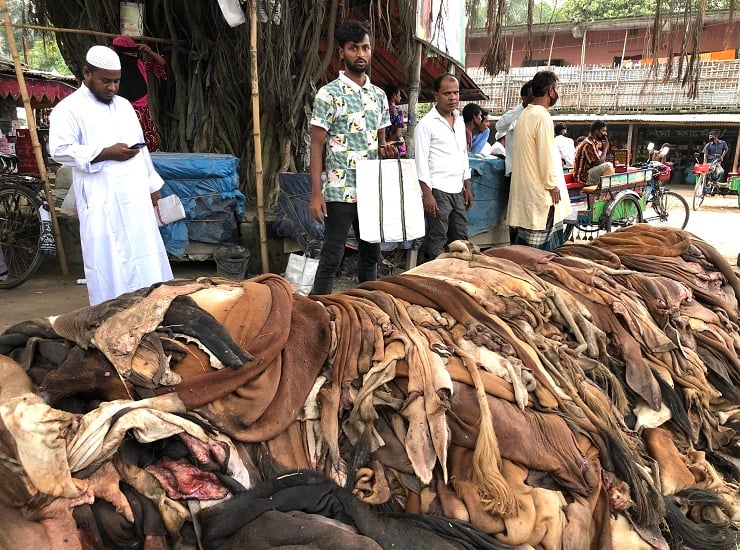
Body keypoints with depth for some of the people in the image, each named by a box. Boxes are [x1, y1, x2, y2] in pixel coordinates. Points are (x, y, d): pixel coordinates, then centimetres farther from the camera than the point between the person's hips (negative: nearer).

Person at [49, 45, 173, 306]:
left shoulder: (124, 105, 18)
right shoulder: (69, 108, -3)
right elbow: (60, 149, -13)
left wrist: (153, 185, 17)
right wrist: (107, 153, -19)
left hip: (135, 195, 6)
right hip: (102, 199, -6)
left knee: (144, 251, 8)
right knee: (108, 258, -3)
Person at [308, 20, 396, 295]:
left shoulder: (379, 95, 11)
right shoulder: (329, 94, -7)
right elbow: (317, 146, -9)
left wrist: (386, 149, -5)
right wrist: (316, 193, -15)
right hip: (340, 191, -6)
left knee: (371, 254, 14)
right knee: (331, 257, -1)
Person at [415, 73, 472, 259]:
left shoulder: (460, 121, 14)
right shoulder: (426, 124, -8)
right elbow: (421, 160, -12)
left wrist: (467, 188, 16)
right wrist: (427, 194, -17)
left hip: (458, 191, 7)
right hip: (438, 191, -7)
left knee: (461, 240, 11)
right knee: (437, 242, -2)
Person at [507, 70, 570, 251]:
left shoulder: (524, 114, 12)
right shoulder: (542, 117, -16)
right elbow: (546, 155, -19)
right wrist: (552, 185, -10)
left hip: (524, 187, 10)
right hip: (540, 189, -10)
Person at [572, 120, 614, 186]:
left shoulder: (595, 142, 13)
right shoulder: (588, 144, -18)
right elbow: (598, 163, -21)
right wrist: (605, 148, -10)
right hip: (584, 176, -10)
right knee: (608, 166, -23)